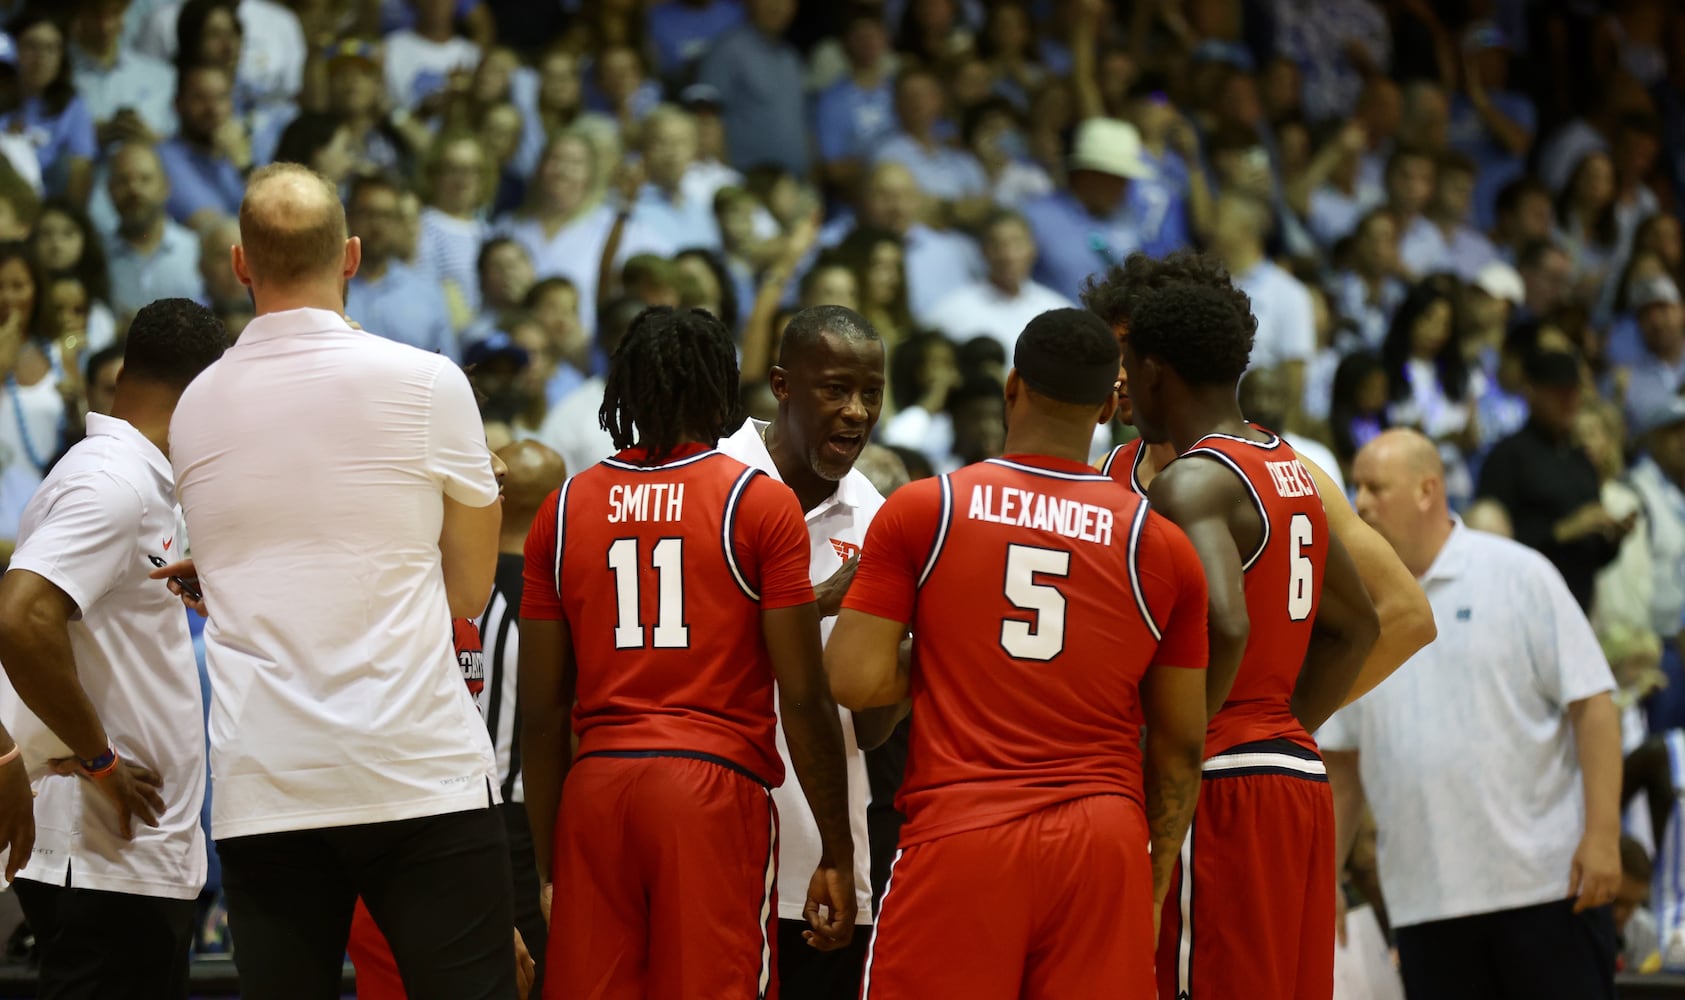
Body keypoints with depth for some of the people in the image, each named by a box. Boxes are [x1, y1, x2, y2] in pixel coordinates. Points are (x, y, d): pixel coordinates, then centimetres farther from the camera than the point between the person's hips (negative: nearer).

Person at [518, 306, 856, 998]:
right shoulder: (760, 504, 1)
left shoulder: (564, 509, 10)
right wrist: (837, 856, 2)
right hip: (717, 790, -3)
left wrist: (549, 867, 15)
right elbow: (803, 698, -4)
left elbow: (541, 714, 9)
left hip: (594, 792, 3)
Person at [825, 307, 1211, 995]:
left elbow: (855, 681, -5)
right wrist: (1158, 873, 20)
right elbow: (1179, 744, 9)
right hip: (1105, 843, 2)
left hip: (958, 838, -2)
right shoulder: (1161, 546, 6)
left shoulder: (920, 511, 1)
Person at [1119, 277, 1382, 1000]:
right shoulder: (1293, 471, 16)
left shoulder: (1188, 484, -12)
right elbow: (1356, 627, 25)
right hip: (1300, 771, 9)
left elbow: (1224, 627, -27)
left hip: (1222, 783, -9)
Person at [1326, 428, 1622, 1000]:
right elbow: (1341, 759, 14)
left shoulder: (1518, 576, -1)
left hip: (1548, 883, -4)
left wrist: (1602, 835, -13)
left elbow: (1591, 705, -5)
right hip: (1424, 903, 4)